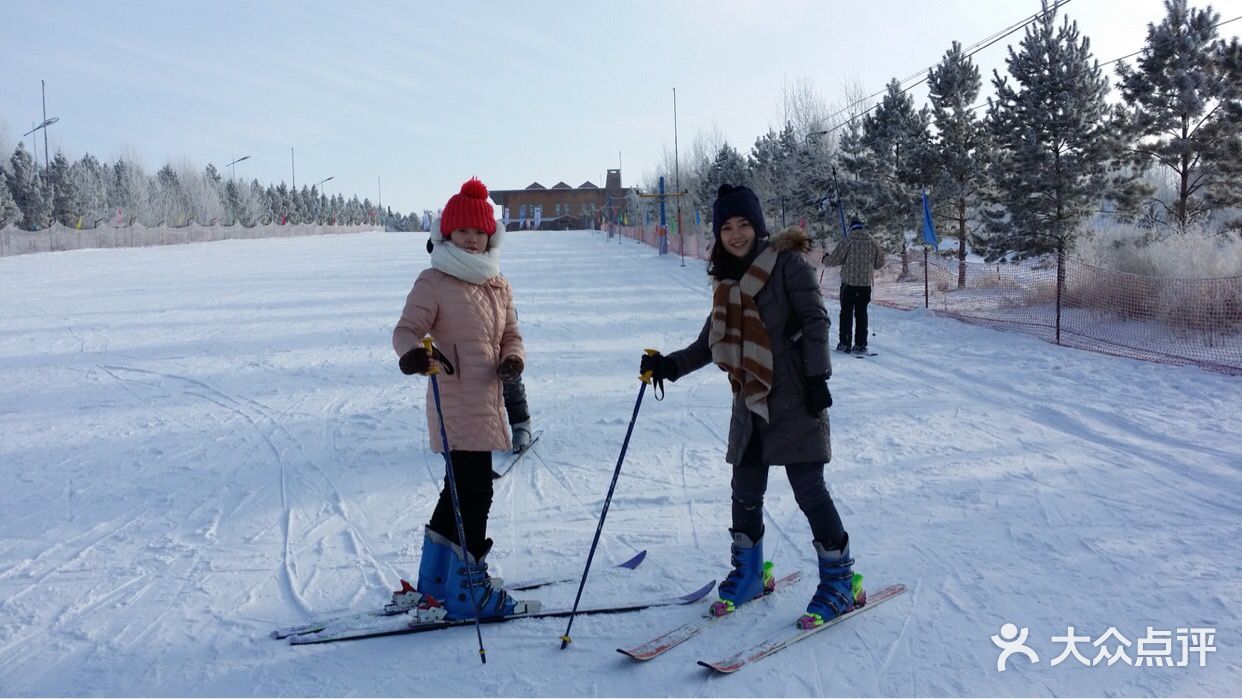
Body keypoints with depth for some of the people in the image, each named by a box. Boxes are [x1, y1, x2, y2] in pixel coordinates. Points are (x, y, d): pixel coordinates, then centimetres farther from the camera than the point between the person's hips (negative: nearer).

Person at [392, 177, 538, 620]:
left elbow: (510, 334, 17)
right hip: (455, 404, -8)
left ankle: (435, 583, 34)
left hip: (487, 400, 8)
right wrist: (412, 353, -35)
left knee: (462, 488, 18)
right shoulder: (433, 283, -7)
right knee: (474, 493, -6)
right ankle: (468, 592, 8)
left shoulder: (498, 285, 13)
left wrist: (513, 360, -5)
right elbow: (407, 329, -12)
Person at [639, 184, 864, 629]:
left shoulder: (786, 262, -7)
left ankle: (839, 580, 11)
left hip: (794, 399, -6)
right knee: (746, 492, 11)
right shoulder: (728, 279, 13)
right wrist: (669, 366, 7)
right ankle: (749, 573, 30)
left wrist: (816, 376, -18)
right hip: (750, 402, 7)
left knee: (808, 488, -4)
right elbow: (711, 342, 16)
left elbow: (815, 320, -12)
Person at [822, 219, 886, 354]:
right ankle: (860, 345, 8)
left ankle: (844, 344, 4)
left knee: (846, 313, 5)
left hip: (849, 283, -3)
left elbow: (834, 259, -8)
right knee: (861, 314, 9)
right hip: (866, 284, 3)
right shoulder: (873, 244, 3)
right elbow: (880, 263, 11)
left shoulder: (847, 242, -8)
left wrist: (825, 259, 14)